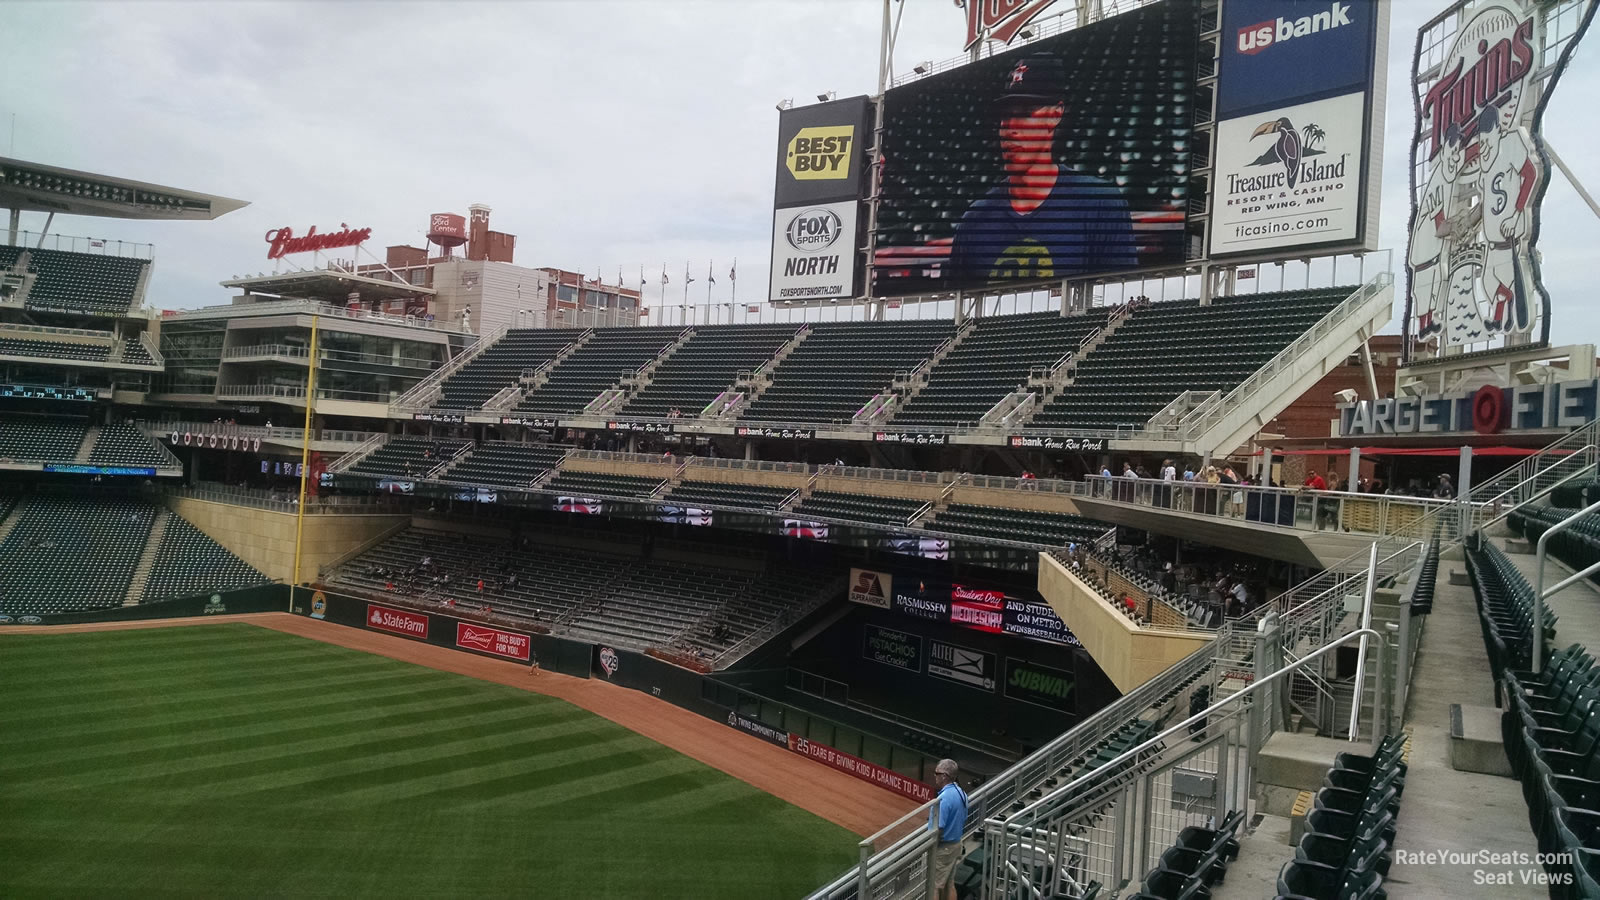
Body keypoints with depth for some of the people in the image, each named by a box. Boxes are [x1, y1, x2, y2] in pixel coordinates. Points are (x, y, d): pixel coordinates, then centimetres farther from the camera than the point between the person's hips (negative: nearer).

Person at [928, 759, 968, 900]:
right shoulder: (961, 792, 2)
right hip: (956, 844, 9)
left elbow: (938, 830, -26)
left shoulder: (944, 798, -26)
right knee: (949, 884, 17)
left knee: (934, 886, 2)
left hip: (942, 847, -9)